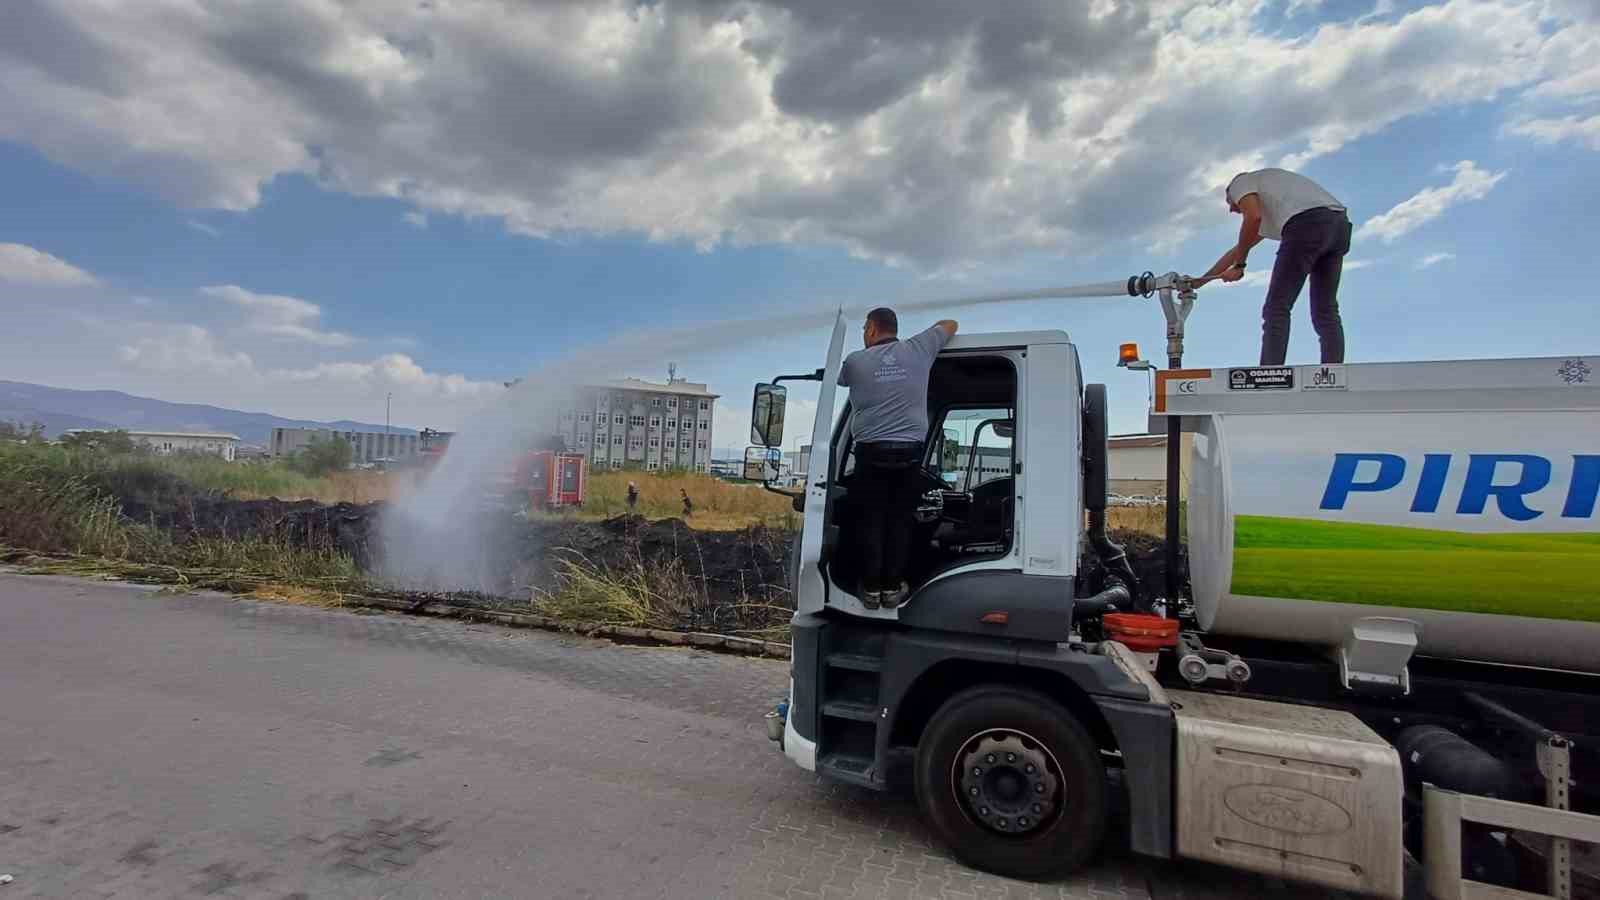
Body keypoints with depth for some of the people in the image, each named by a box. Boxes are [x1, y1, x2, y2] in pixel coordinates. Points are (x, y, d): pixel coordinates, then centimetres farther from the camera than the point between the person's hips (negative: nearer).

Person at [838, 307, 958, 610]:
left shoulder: (855, 361, 2)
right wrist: (929, 333, 41)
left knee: (871, 521, 7)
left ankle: (871, 589, 11)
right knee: (900, 521, 8)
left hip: (871, 451, -1)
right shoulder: (918, 349, 6)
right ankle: (892, 588, 13)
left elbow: (841, 380, 25)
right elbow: (950, 324, 23)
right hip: (909, 451, 1)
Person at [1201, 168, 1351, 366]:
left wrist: (1239, 265, 3)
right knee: (1326, 312, 7)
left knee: (1276, 309, -7)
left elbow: (1253, 217, -4)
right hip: (1340, 223, 8)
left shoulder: (1239, 182, 19)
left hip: (1307, 223, -8)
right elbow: (1237, 250, 48)